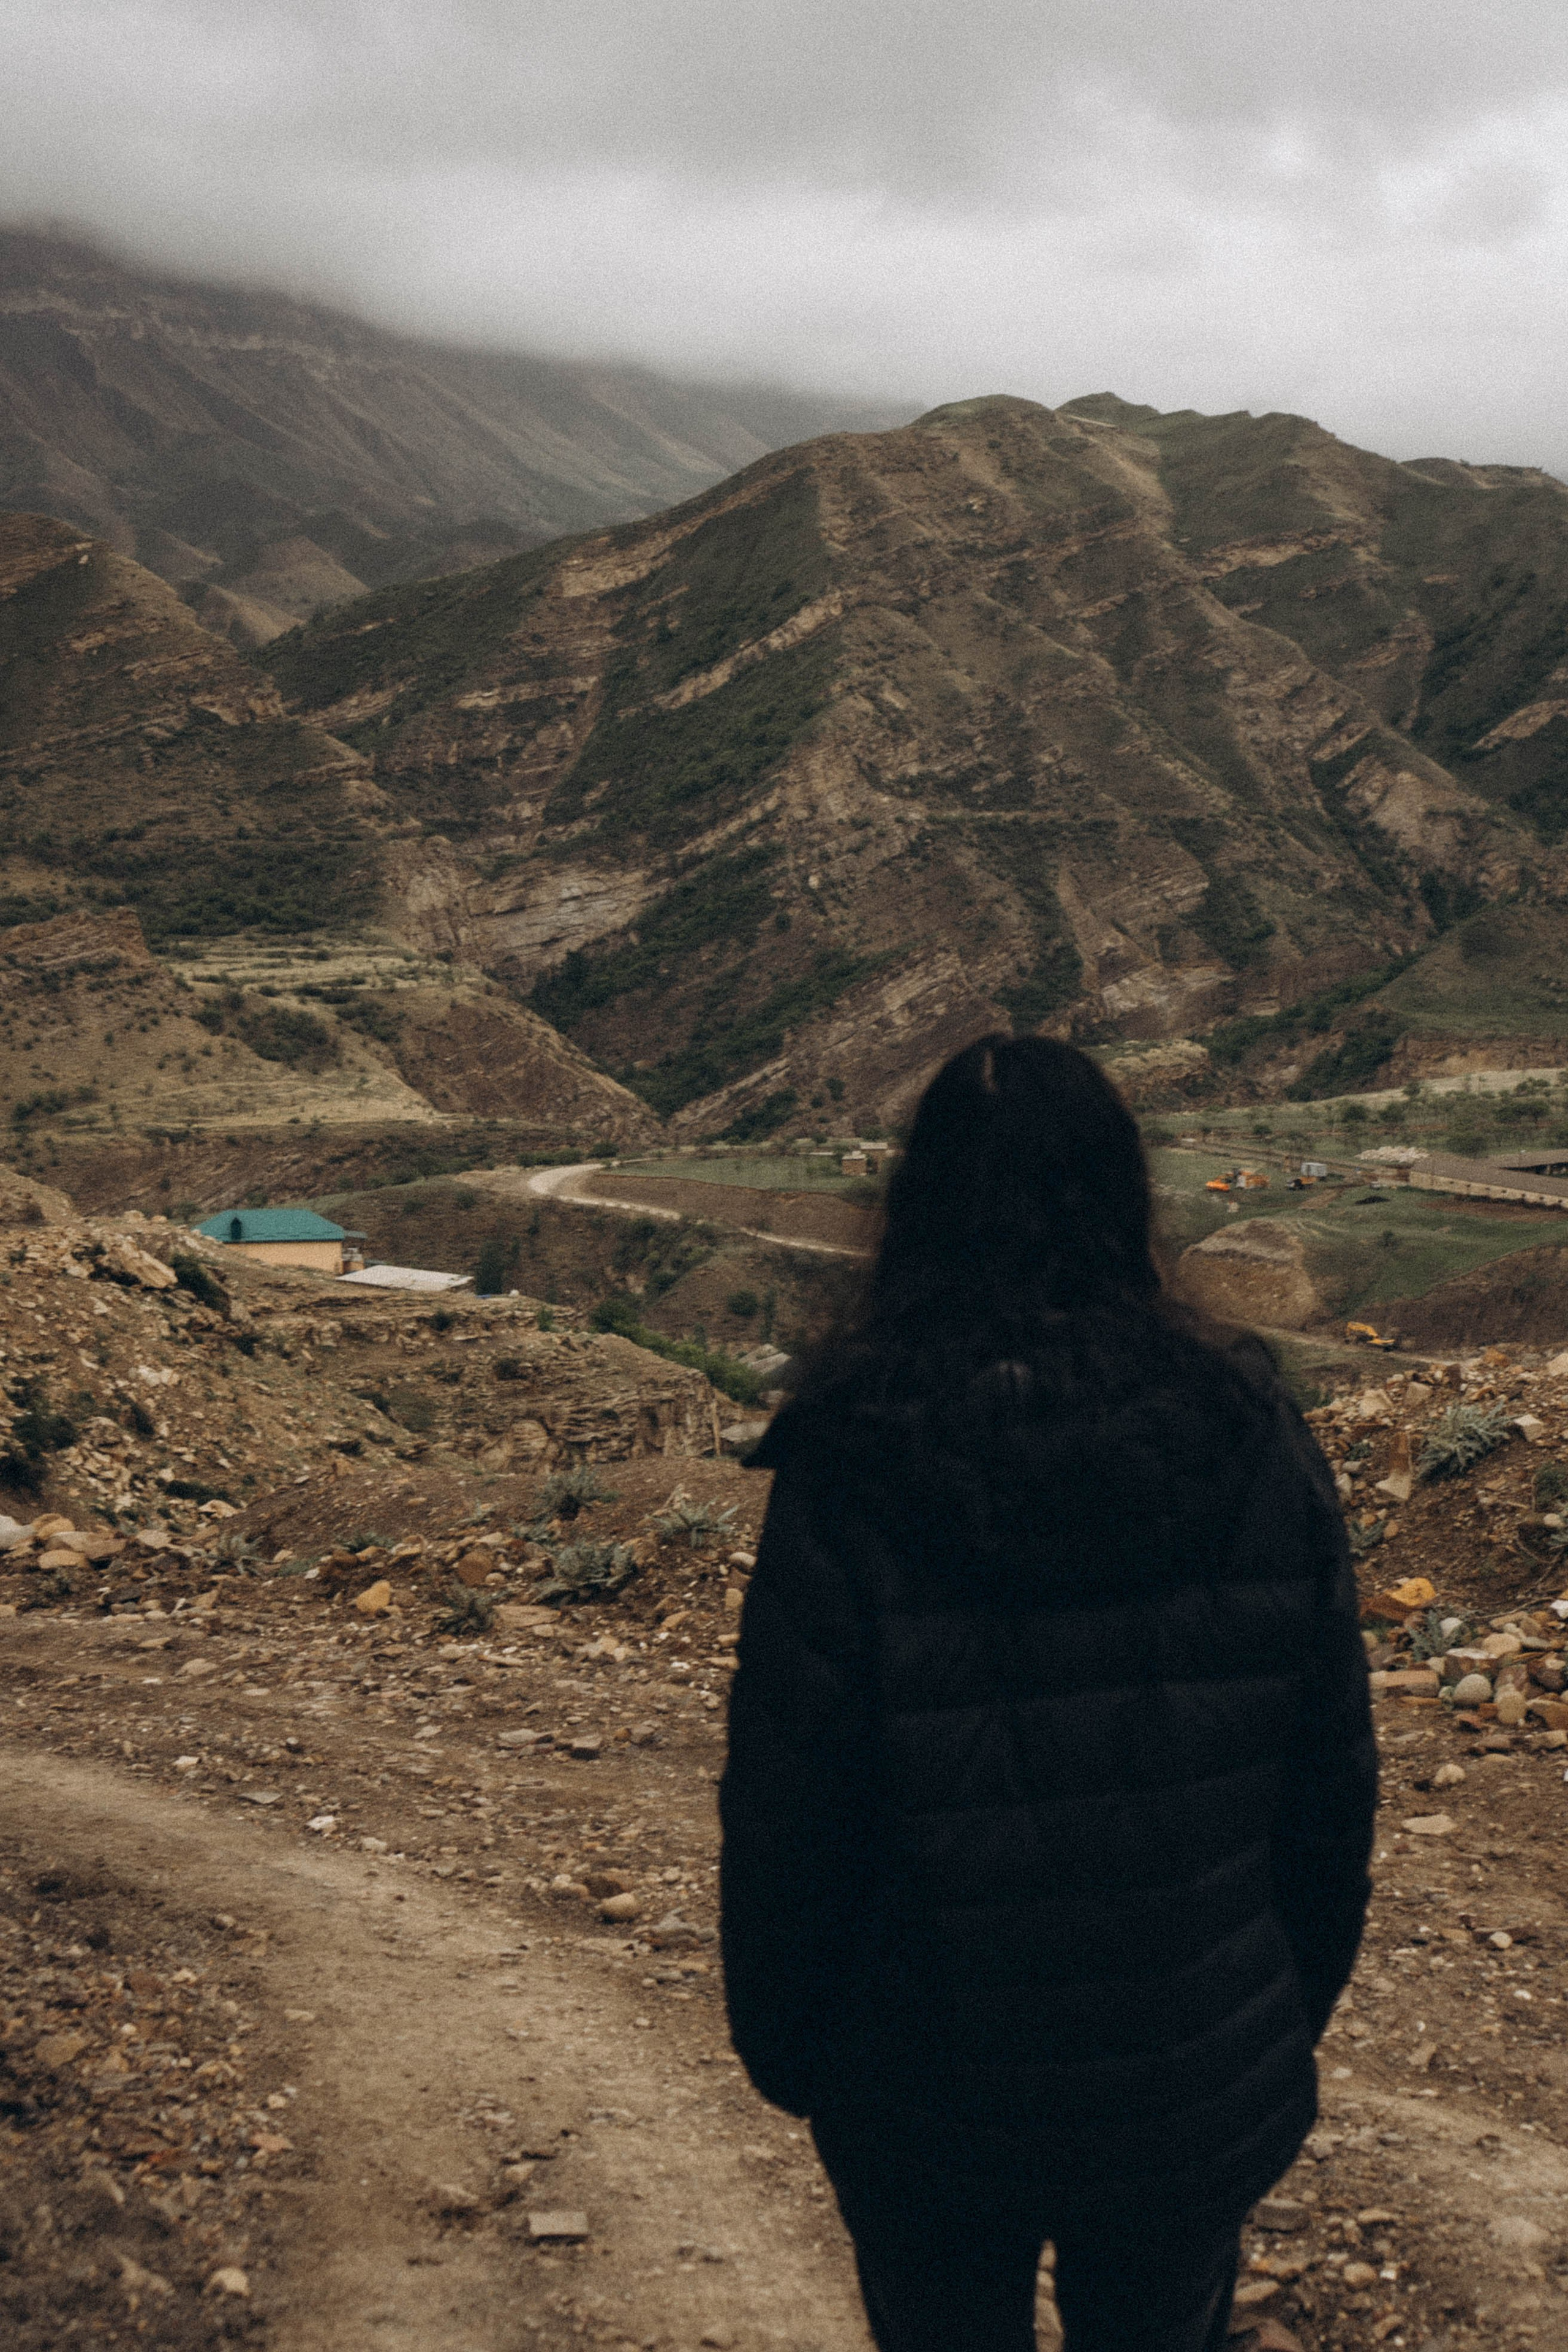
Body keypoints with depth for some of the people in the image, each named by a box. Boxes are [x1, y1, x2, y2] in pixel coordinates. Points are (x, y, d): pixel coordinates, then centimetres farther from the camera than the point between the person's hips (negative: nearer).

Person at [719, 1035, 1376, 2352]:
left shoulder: (845, 1491, -21)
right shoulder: (1260, 1449, -13)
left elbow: (783, 1815, -13)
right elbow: (1335, 1783, -3)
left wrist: (781, 2046, 5)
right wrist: (1297, 2008, 13)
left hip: (931, 2109, -2)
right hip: (1209, 2095, 2)